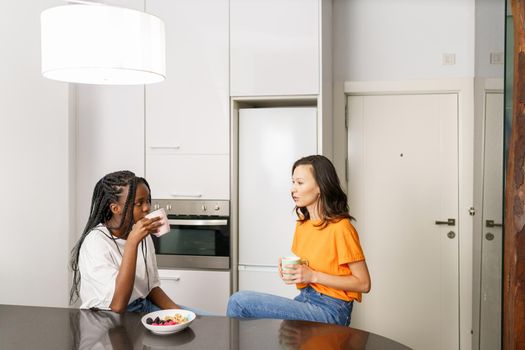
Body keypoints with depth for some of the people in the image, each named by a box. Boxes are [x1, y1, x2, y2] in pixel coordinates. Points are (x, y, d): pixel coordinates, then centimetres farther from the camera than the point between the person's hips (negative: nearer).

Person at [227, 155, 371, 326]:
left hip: (330, 310, -6)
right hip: (304, 299, 7)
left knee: (239, 301, -18)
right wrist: (288, 271, -1)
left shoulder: (340, 227, -14)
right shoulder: (301, 224, 10)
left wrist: (312, 275, -18)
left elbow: (363, 283, -12)